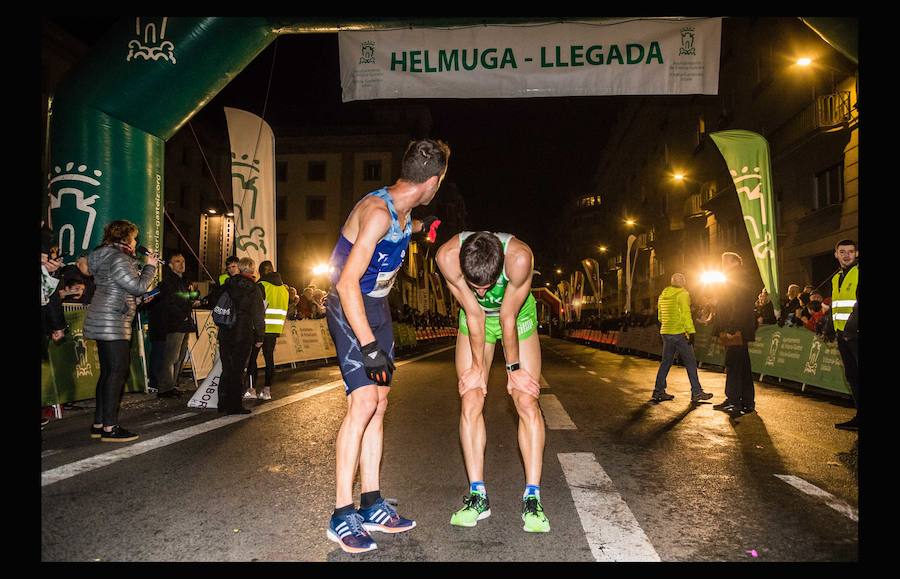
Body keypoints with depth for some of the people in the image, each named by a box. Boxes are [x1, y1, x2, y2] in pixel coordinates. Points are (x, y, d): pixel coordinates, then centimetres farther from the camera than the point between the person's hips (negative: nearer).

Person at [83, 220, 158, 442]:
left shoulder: (105, 256, 17)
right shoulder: (118, 259, -14)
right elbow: (138, 286, -17)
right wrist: (150, 267, -4)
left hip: (102, 323, 11)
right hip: (112, 324, -11)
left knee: (108, 372, 13)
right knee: (117, 373, -8)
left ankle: (98, 424, 18)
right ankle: (110, 427, -7)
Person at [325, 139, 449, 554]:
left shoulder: (402, 210, 3)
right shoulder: (377, 212, -25)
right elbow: (347, 282, -30)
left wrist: (417, 228, 40)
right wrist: (369, 346, -33)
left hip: (377, 306, 9)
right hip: (349, 307, -9)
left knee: (378, 402, 6)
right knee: (364, 401, -17)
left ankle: (371, 505, 14)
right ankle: (342, 516, -7)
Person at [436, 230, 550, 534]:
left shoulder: (519, 257, -39)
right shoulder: (448, 256, -34)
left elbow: (508, 318, -27)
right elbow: (473, 313, -23)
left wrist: (514, 368, -14)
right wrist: (479, 366, -13)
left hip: (518, 316, -1)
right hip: (474, 317, 2)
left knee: (527, 403, -8)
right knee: (470, 404, -6)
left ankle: (532, 498, -1)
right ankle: (477, 496, 4)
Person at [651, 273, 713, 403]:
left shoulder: (662, 296, 14)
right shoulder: (683, 294, -7)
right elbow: (686, 314, -15)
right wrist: (691, 331, -14)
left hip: (665, 332, 7)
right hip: (679, 333, -7)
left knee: (666, 362, 11)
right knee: (690, 362, 1)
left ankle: (658, 392, 10)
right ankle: (696, 392, 4)